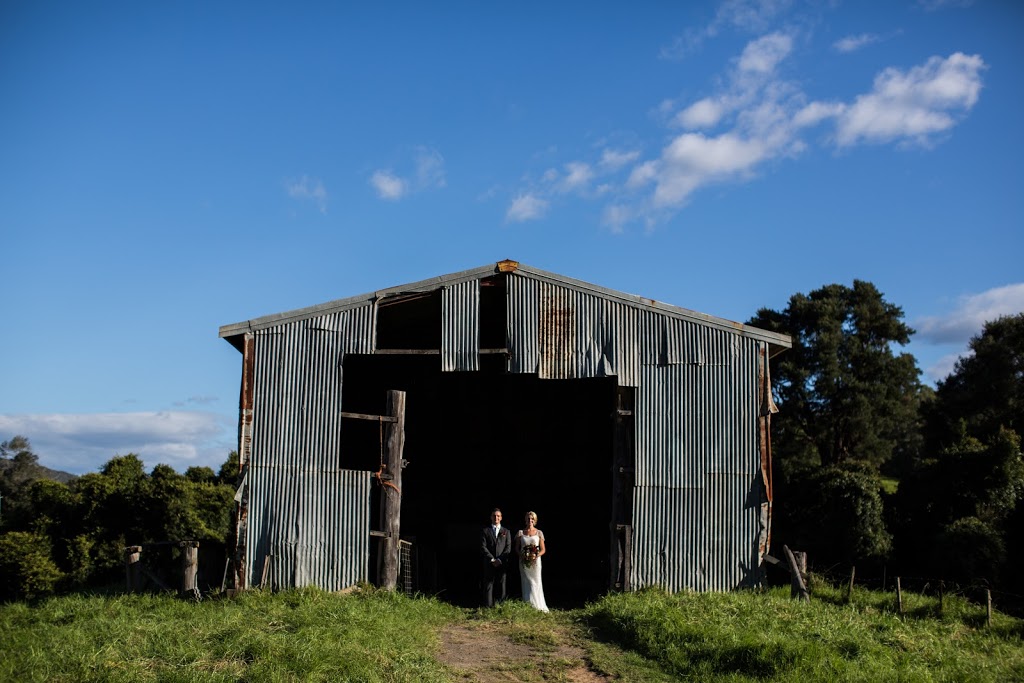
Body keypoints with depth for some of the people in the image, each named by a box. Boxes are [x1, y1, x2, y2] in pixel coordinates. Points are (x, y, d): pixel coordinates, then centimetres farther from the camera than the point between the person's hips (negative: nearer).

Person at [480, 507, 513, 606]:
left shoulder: (506, 532, 13)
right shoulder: (485, 531, 8)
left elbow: (508, 548, 4)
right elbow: (483, 547, 0)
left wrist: (500, 560, -9)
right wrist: (492, 560, -10)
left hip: (502, 564, 1)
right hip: (489, 564, -1)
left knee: (501, 586, 0)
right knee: (488, 586, -3)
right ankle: (488, 607, -1)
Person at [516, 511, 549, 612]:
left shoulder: (539, 533, 4)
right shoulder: (521, 532, 6)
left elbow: (543, 549, 4)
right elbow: (517, 548, 7)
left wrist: (536, 556, -15)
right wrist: (522, 555, -12)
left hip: (535, 561, -1)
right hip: (524, 562, 1)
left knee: (536, 583, -2)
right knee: (527, 584, 0)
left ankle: (538, 606, 4)